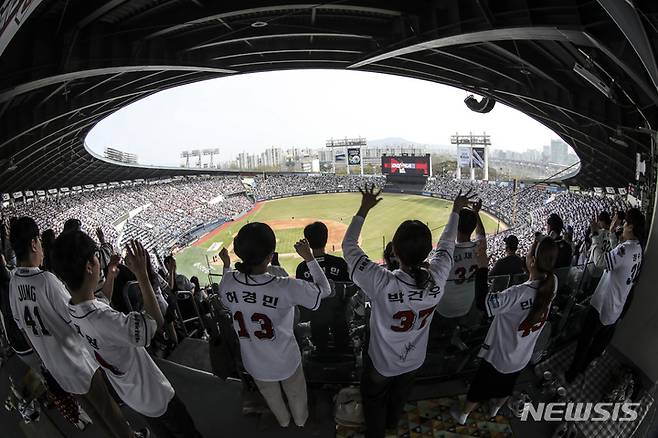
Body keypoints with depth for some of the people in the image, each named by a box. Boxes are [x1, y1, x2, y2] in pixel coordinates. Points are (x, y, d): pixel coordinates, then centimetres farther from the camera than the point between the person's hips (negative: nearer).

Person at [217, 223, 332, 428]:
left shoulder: (227, 283, -24)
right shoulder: (286, 287, -36)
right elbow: (325, 289, -20)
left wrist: (226, 265, 9)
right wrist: (309, 257, -13)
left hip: (254, 363, 3)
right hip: (285, 362, -3)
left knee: (270, 395, 35)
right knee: (295, 393, 32)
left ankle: (283, 420, 64)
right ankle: (300, 419, 62)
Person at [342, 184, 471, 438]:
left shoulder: (382, 284, -42)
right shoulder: (437, 279, -31)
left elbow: (349, 246, -27)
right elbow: (446, 244, -9)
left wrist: (364, 209, -19)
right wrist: (456, 211, 6)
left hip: (381, 362, -4)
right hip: (414, 360, 4)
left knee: (374, 401, 29)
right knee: (400, 394, 35)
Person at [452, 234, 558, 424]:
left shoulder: (519, 294, -41)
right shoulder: (553, 284, -21)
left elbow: (483, 303, -42)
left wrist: (482, 268, -38)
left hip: (499, 356, -5)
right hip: (522, 356, 6)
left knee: (479, 387, 22)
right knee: (507, 386, 34)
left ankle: (462, 414, 47)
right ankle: (495, 408, 62)